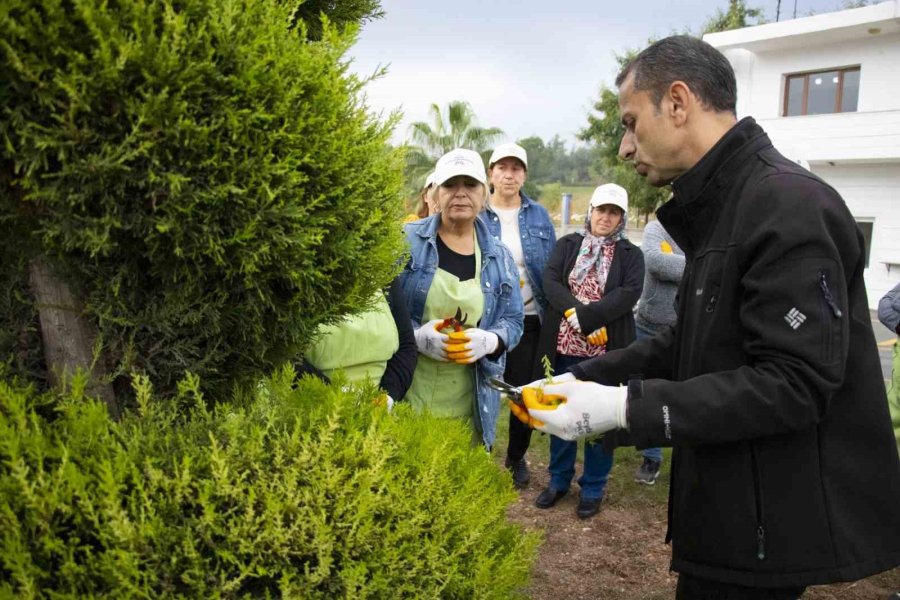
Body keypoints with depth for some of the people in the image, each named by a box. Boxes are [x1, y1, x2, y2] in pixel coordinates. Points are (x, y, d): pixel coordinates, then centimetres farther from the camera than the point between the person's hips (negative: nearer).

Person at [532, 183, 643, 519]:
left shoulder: (630, 254, 3)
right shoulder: (567, 244, 7)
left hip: (607, 350, -1)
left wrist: (586, 317, -22)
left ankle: (593, 487, 24)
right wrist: (577, 311, -21)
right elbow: (550, 281, -6)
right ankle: (559, 479, 29)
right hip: (566, 346, 2)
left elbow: (630, 294, -12)